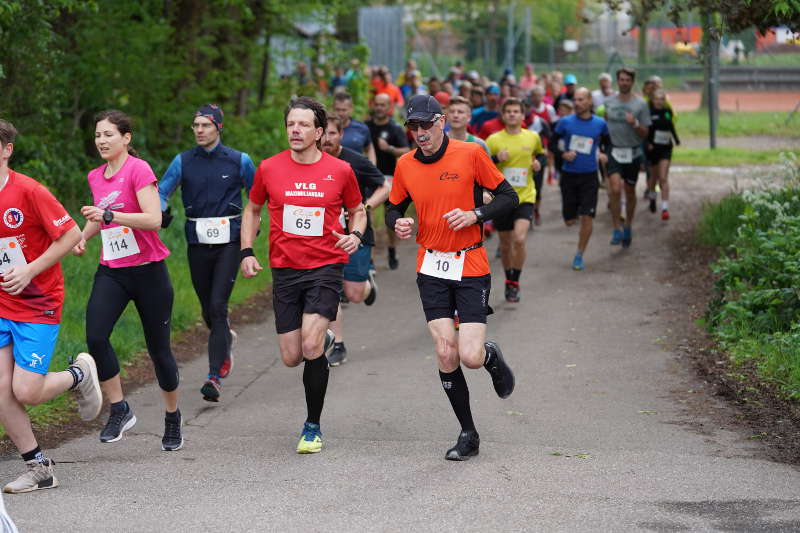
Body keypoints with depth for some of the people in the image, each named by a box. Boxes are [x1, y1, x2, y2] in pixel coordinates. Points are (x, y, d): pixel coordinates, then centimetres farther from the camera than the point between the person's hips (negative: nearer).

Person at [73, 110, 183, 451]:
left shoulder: (138, 170, -11)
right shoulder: (96, 177, 10)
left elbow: (154, 219, -22)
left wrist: (108, 214, -28)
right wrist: (83, 235, 9)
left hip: (148, 270, -5)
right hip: (111, 271, 5)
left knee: (158, 349, 4)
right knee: (95, 337, -18)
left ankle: (173, 419, 24)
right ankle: (119, 411, -5)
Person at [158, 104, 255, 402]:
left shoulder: (239, 161, 1)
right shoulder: (183, 162, 4)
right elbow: (161, 191, -4)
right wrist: (160, 212, -24)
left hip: (229, 242, -3)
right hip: (197, 243, 3)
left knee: (217, 306, -13)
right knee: (208, 310, 11)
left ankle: (215, 377, -14)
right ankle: (225, 340, 44)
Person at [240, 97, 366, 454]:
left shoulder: (340, 171, -1)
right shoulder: (269, 169, 1)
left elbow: (357, 210, 15)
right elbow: (252, 210, 17)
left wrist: (356, 235, -6)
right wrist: (247, 252, 5)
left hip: (326, 268, -2)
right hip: (284, 270, 2)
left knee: (311, 348, -18)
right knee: (291, 358, 2)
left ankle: (313, 427, 1)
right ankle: (324, 341, 41)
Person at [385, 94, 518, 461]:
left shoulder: (470, 153, -7)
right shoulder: (405, 165, 3)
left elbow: (508, 197, -2)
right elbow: (394, 209, 16)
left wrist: (475, 215, -18)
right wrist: (398, 224, -7)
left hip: (471, 267, -3)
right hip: (431, 268, 3)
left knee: (470, 357, -12)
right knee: (445, 353, -5)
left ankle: (491, 355, 27)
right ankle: (468, 434, 10)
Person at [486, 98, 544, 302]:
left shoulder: (532, 137, 3)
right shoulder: (494, 140, -3)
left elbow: (540, 153, 24)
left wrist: (538, 163, 2)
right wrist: (496, 159, -20)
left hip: (525, 196, 0)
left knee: (519, 239, -19)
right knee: (505, 244, 10)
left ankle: (515, 283, -4)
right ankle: (509, 280, 33)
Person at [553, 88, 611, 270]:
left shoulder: (600, 124, 0)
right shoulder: (565, 122, -2)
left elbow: (607, 142, 17)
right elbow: (552, 142, 6)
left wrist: (604, 154, -3)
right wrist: (563, 154, -11)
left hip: (589, 176, 0)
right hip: (569, 175, 0)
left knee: (587, 217, -8)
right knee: (569, 220, 4)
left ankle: (579, 255, 7)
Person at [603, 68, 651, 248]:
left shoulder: (641, 104, -1)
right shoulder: (608, 102, 5)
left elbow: (645, 133, -1)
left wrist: (635, 123, -20)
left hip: (633, 153, 0)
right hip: (613, 151, 0)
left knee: (630, 192, 11)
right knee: (615, 189, -16)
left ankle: (628, 227, 29)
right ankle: (617, 229, -10)